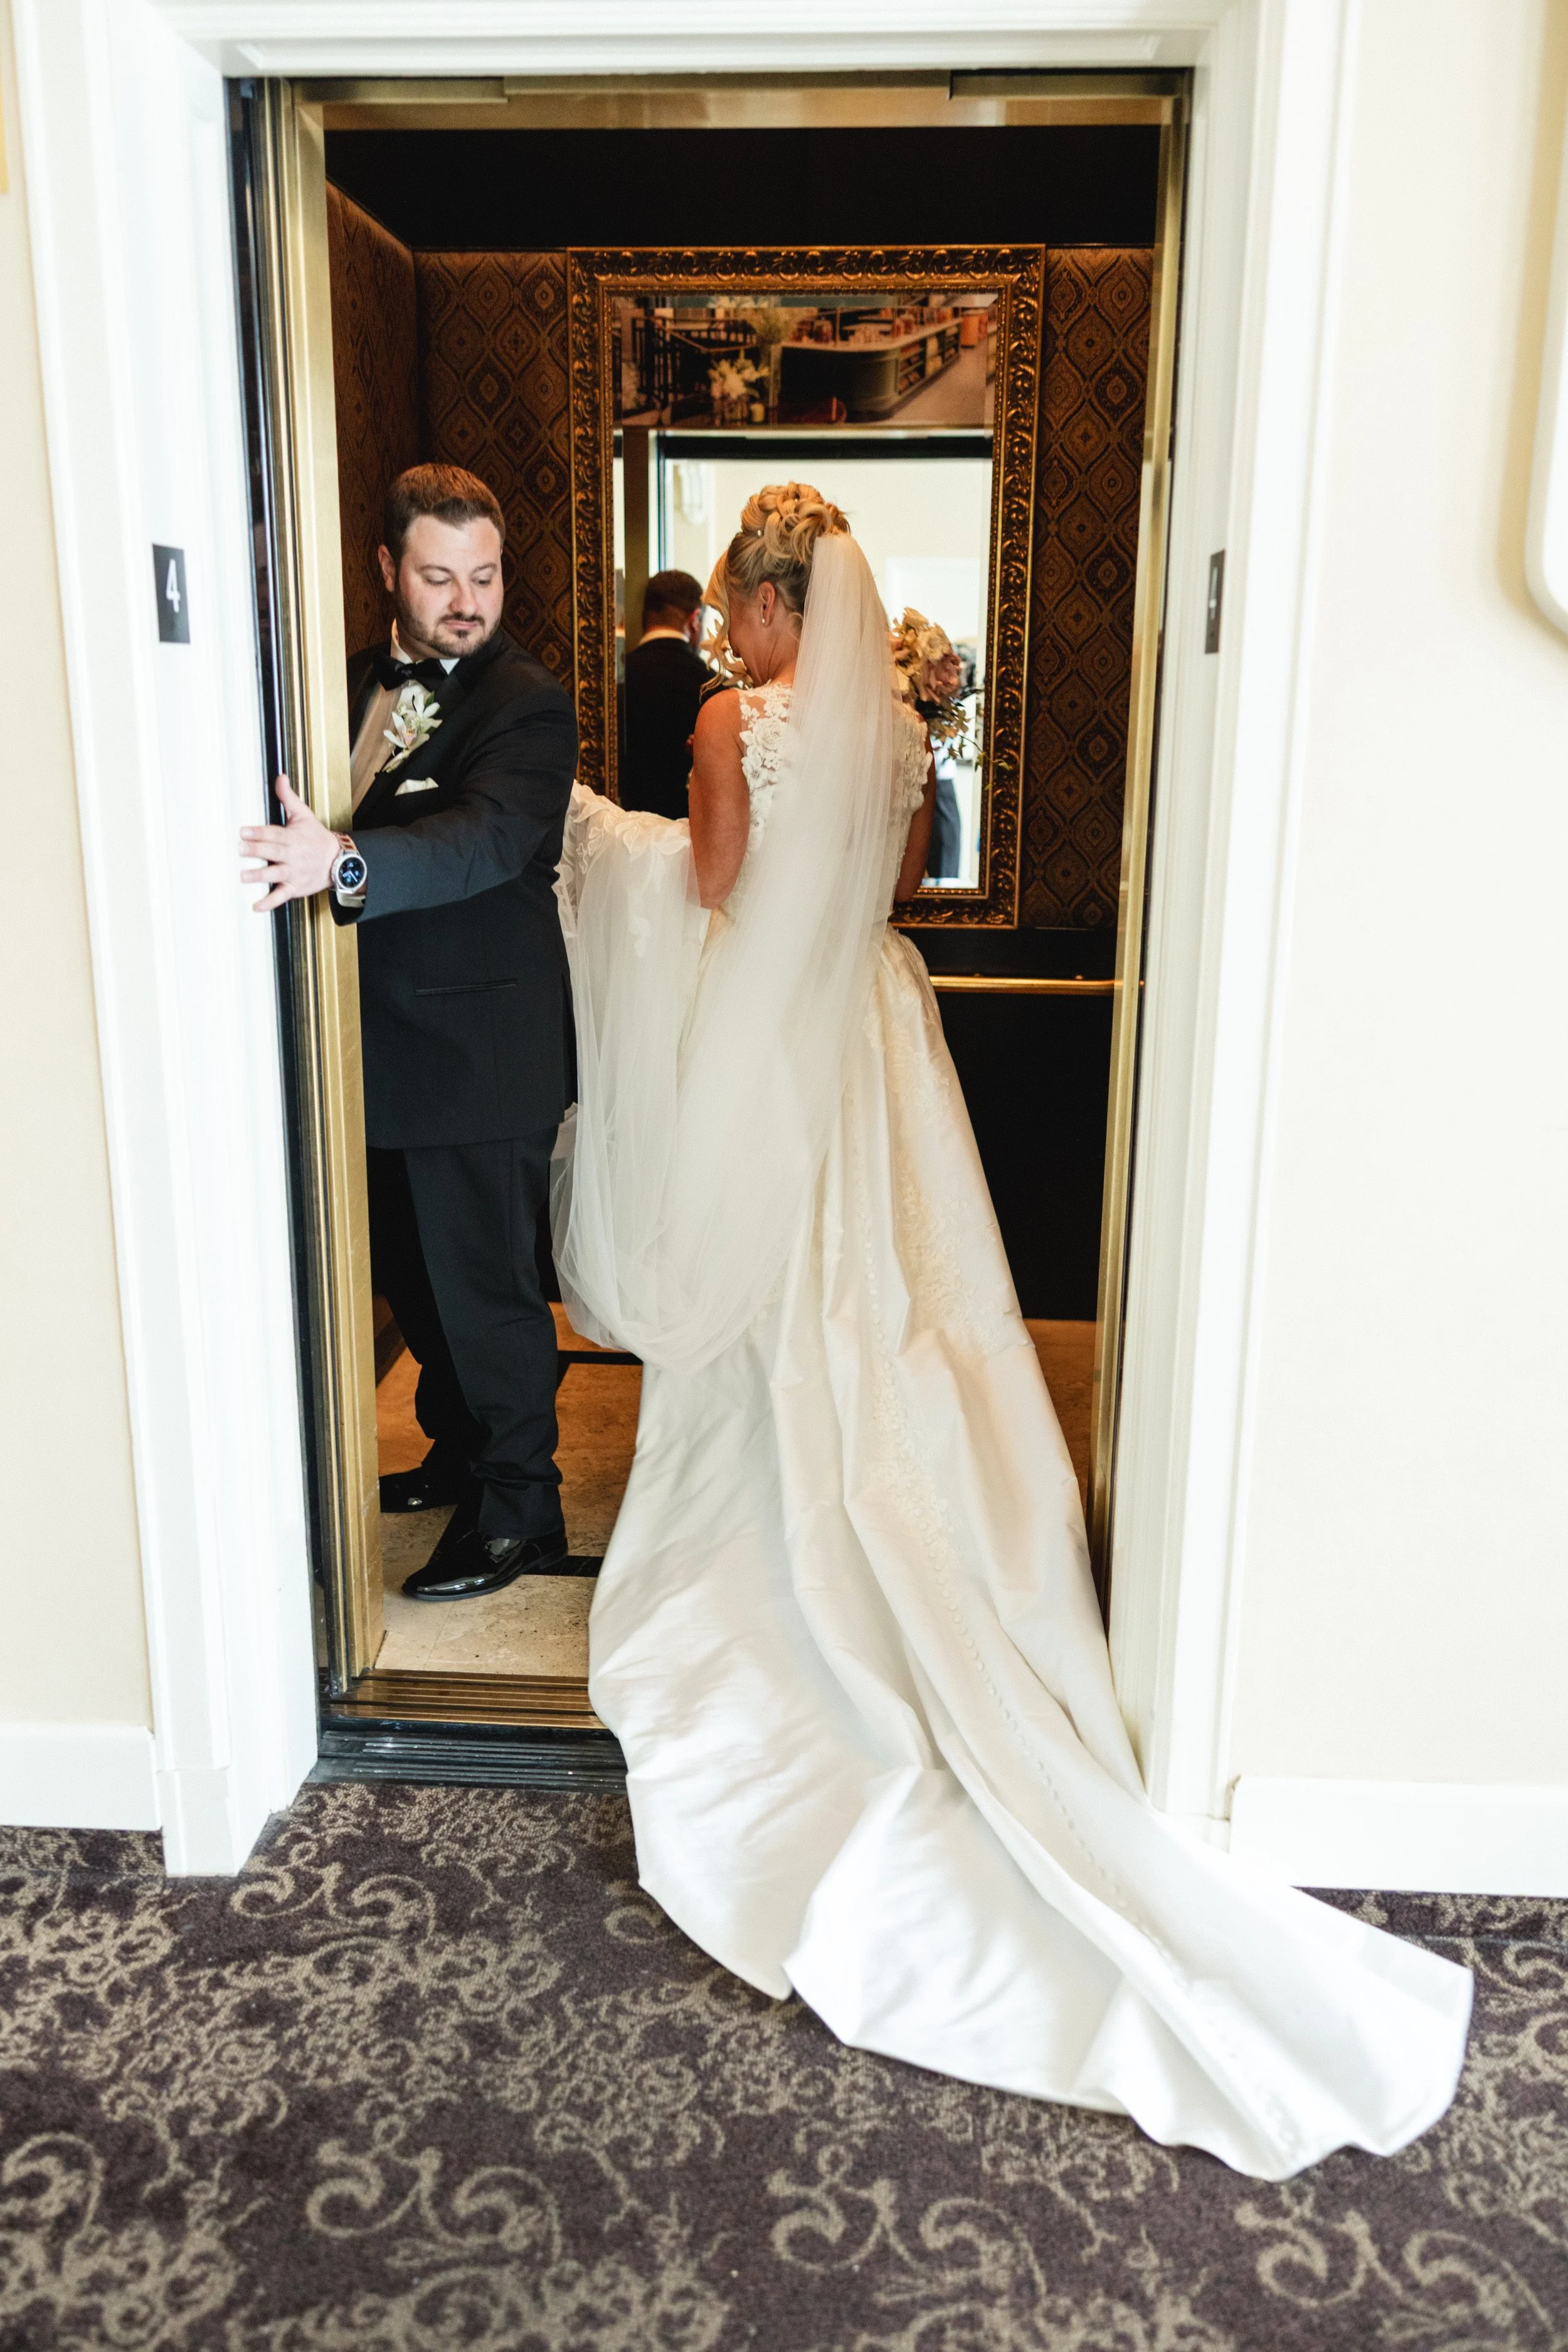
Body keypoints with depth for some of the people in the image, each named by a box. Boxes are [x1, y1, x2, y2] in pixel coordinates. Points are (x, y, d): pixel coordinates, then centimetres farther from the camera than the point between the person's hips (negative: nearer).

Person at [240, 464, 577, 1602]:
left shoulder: (528, 703, -11)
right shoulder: (352, 684, 12)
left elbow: (488, 837, -29)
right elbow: (307, 823, 16)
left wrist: (342, 864, -44)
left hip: (480, 1048, -7)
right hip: (381, 1041, 7)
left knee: (483, 1280, 1)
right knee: (412, 1271, 19)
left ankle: (521, 1508, 17)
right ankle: (459, 1455, 39)